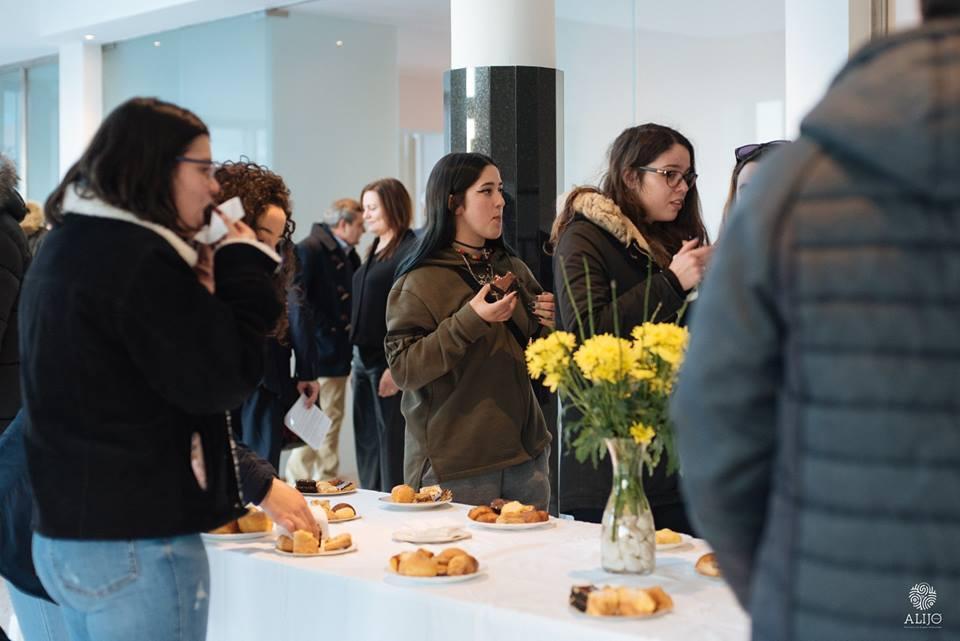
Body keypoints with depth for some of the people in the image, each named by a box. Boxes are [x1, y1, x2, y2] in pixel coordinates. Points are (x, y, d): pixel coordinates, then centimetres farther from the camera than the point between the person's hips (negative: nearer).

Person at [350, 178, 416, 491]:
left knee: (392, 443, -4)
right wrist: (357, 359, 15)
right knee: (367, 444, 13)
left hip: (389, 361, -9)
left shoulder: (410, 251, -11)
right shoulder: (375, 251, 16)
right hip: (364, 360, 9)